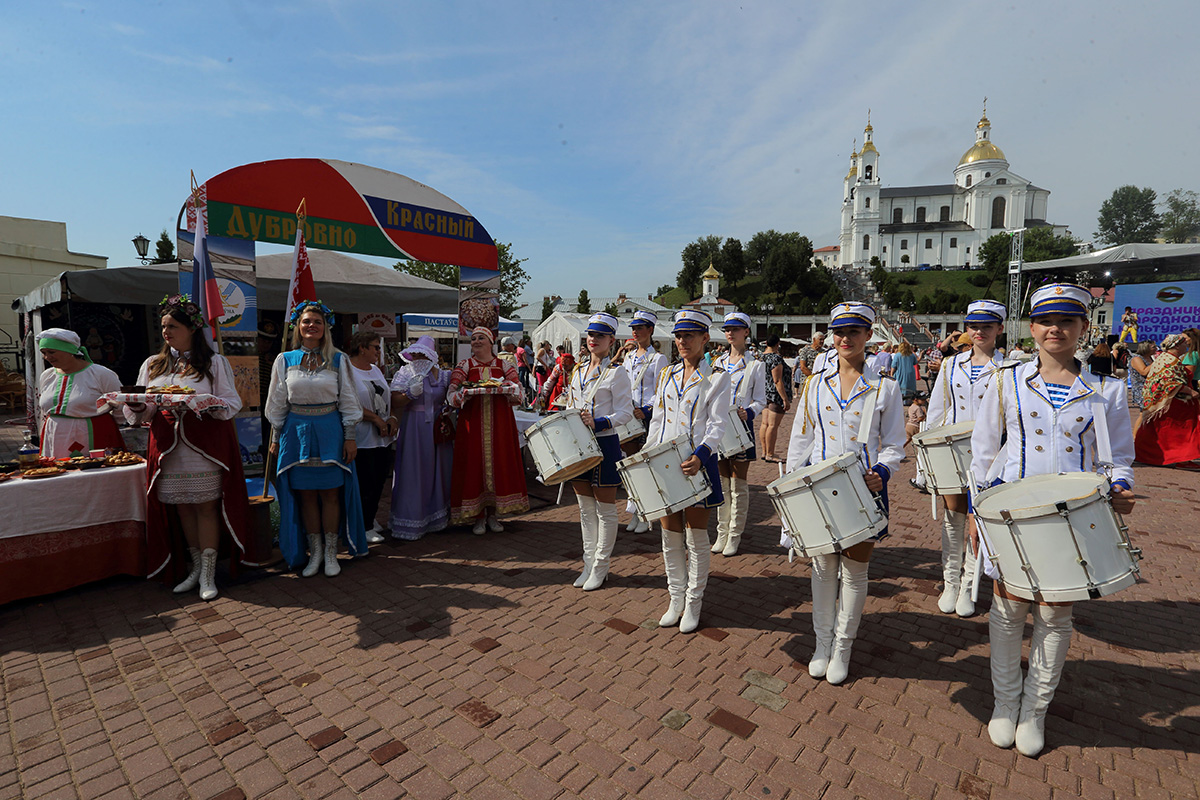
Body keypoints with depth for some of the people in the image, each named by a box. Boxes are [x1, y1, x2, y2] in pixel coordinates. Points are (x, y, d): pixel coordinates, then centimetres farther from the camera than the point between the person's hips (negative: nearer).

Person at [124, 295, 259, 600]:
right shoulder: (152, 365, 14)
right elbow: (143, 414, 12)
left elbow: (232, 404, -3)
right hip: (168, 446, 4)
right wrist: (137, 404, -10)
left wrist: (206, 403, -23)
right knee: (181, 506, 8)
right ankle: (197, 566, 21)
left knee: (207, 505, -3)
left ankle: (207, 574, 5)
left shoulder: (215, 362, 3)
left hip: (205, 443, -4)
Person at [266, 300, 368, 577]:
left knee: (330, 494, 2)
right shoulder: (285, 360, 6)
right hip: (297, 431, 1)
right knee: (305, 494, 6)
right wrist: (276, 438, 9)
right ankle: (315, 552, 19)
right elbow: (277, 403, 10)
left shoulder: (338, 360, 2)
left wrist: (351, 437, -2)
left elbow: (348, 401, 2)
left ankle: (331, 553, 15)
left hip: (329, 432, -1)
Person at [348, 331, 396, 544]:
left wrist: (392, 418, 0)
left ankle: (370, 518, 32)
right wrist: (377, 419, -17)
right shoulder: (347, 371, -11)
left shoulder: (376, 369, 15)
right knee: (365, 484, 0)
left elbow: (387, 397, 18)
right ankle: (364, 528, 13)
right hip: (362, 439, -8)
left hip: (383, 438, 8)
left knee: (379, 481, 15)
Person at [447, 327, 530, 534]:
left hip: (499, 423, 1)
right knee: (474, 464, -1)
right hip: (472, 423, 0)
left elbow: (517, 390, -1)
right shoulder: (464, 365, 6)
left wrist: (500, 386, -19)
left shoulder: (504, 365, 7)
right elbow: (451, 394, -2)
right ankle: (478, 516, 11)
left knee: (498, 464, 3)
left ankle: (493, 514, 17)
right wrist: (467, 391, -21)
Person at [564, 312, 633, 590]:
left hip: (605, 445, -6)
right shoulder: (578, 371, 11)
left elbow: (625, 412, -14)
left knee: (605, 510, 5)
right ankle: (588, 563, 27)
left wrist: (598, 423, -26)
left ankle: (600, 567, 18)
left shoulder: (616, 373, -9)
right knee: (585, 508, 14)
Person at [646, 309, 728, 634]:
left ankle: (694, 603, 22)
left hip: (698, 462, -4)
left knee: (696, 536, 6)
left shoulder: (717, 378, -4)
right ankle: (676, 599, 27)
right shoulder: (666, 374, 10)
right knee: (670, 535, 11)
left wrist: (700, 455, -29)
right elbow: (657, 420, 13)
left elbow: (717, 425, -12)